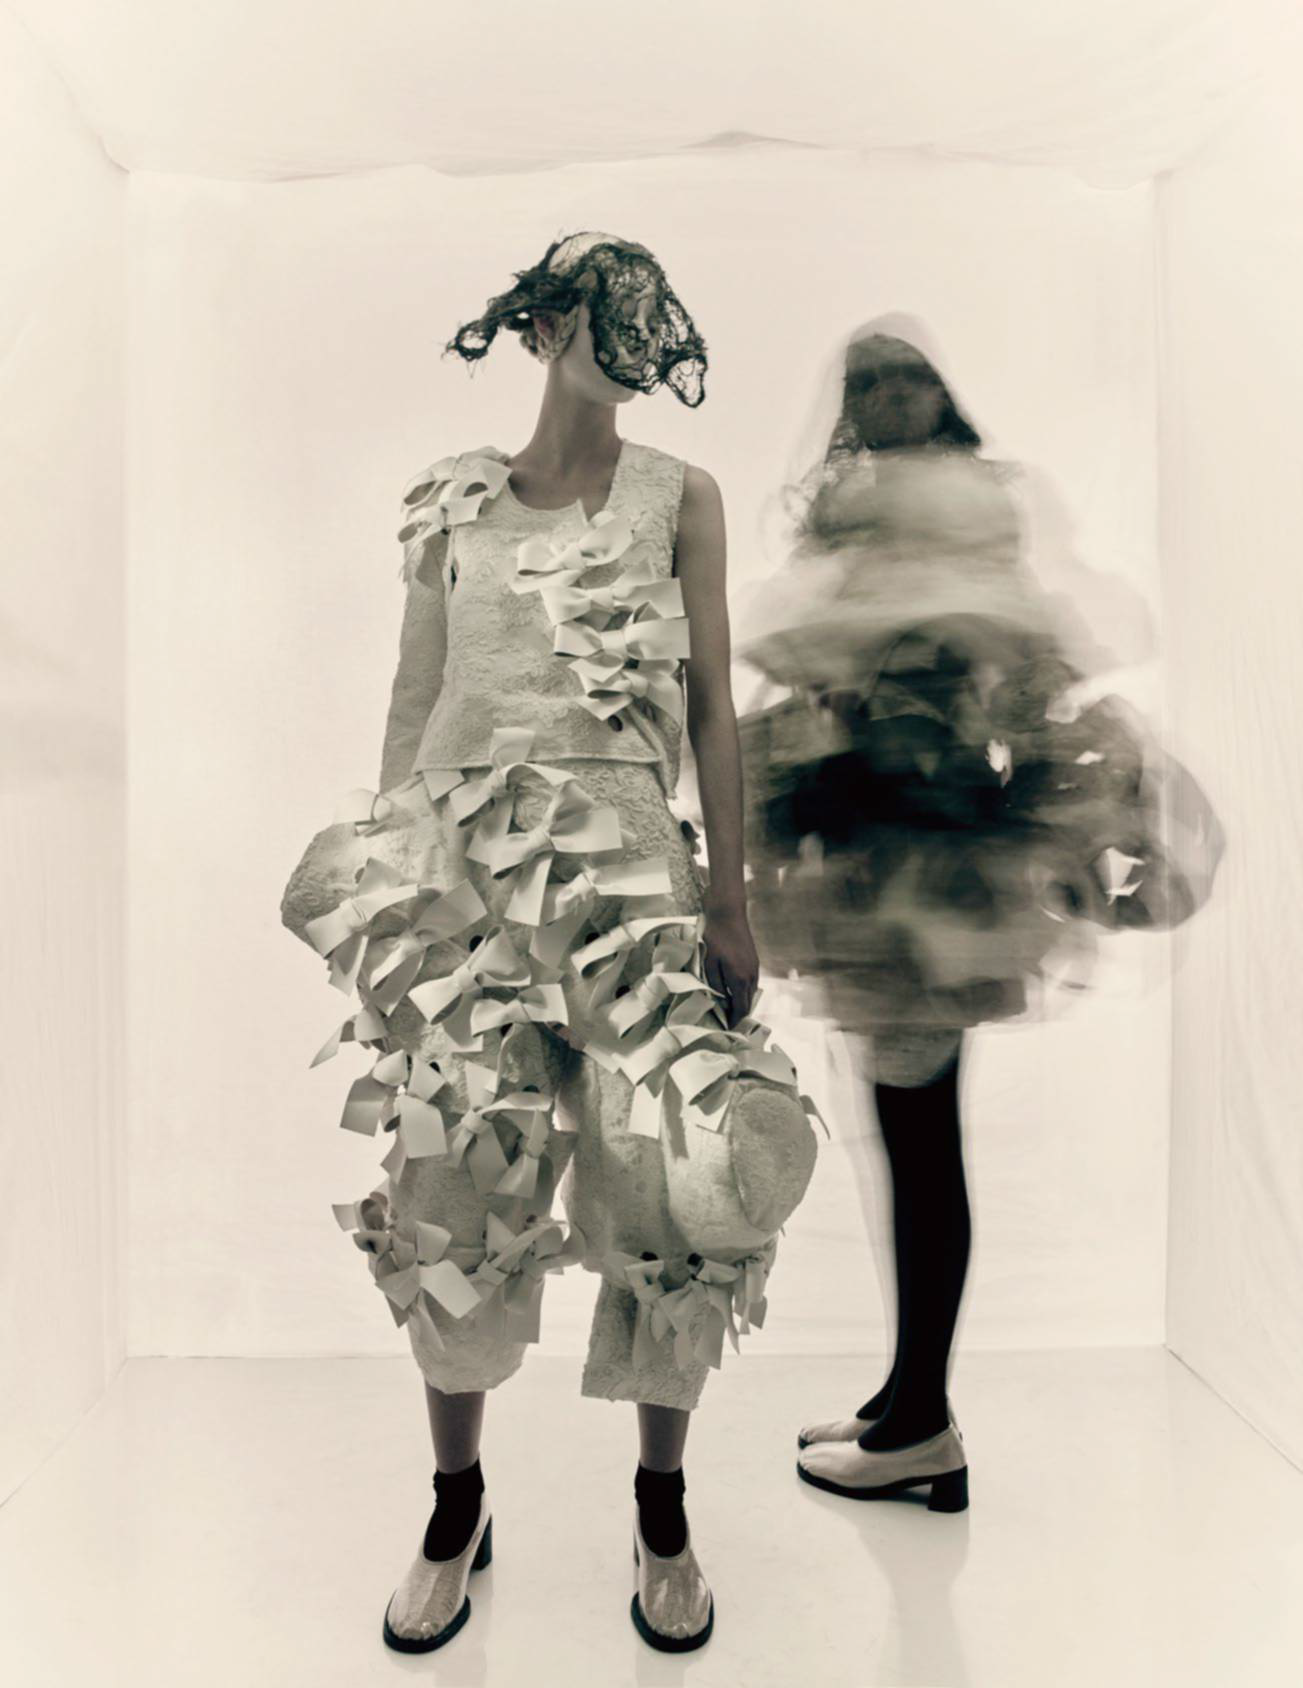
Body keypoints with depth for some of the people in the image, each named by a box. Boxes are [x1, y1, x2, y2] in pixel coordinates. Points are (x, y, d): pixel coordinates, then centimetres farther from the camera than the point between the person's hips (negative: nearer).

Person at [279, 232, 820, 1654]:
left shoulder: (678, 498, 8)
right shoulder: (450, 503, 11)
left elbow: (712, 706, 3)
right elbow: (413, 702, 11)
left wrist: (730, 900, -3)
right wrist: (377, 885, 7)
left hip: (628, 866, -1)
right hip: (462, 866, 1)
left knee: (669, 1179, -3)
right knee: (454, 1185, 3)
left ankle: (662, 1507, 24)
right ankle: (457, 1508, 27)